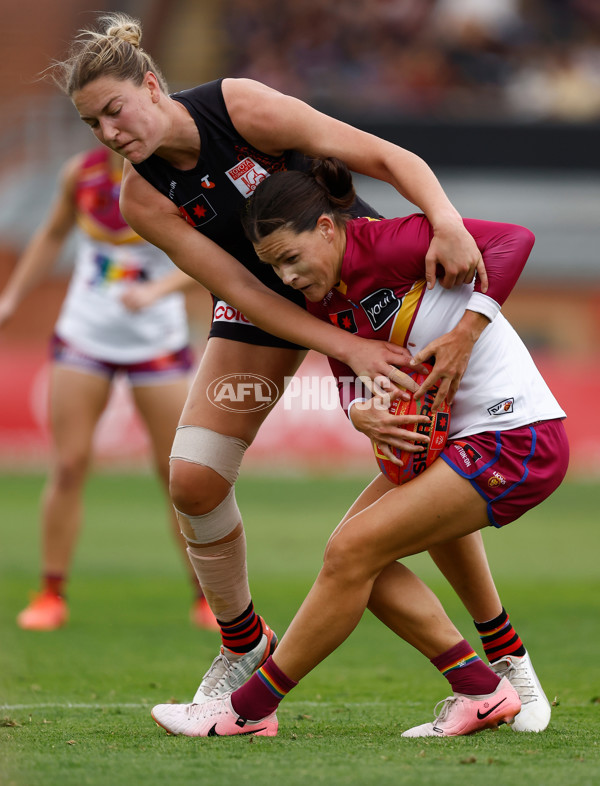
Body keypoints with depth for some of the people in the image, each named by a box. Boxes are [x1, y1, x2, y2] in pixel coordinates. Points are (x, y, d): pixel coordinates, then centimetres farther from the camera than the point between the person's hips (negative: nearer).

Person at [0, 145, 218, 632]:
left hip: (157, 342, -2)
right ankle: (52, 597, 5)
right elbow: (53, 235, 15)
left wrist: (157, 289, -41)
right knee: (69, 466, -5)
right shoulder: (82, 172, -2)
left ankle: (206, 599, 13)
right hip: (83, 335, 2)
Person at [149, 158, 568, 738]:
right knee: (353, 552, 6)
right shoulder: (324, 298, 5)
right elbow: (351, 383, 7)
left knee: (352, 552, -11)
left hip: (517, 441, -10)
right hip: (456, 436, 10)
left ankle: (249, 709, 0)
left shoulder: (388, 245, -20)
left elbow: (514, 240, -25)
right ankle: (480, 691, 8)